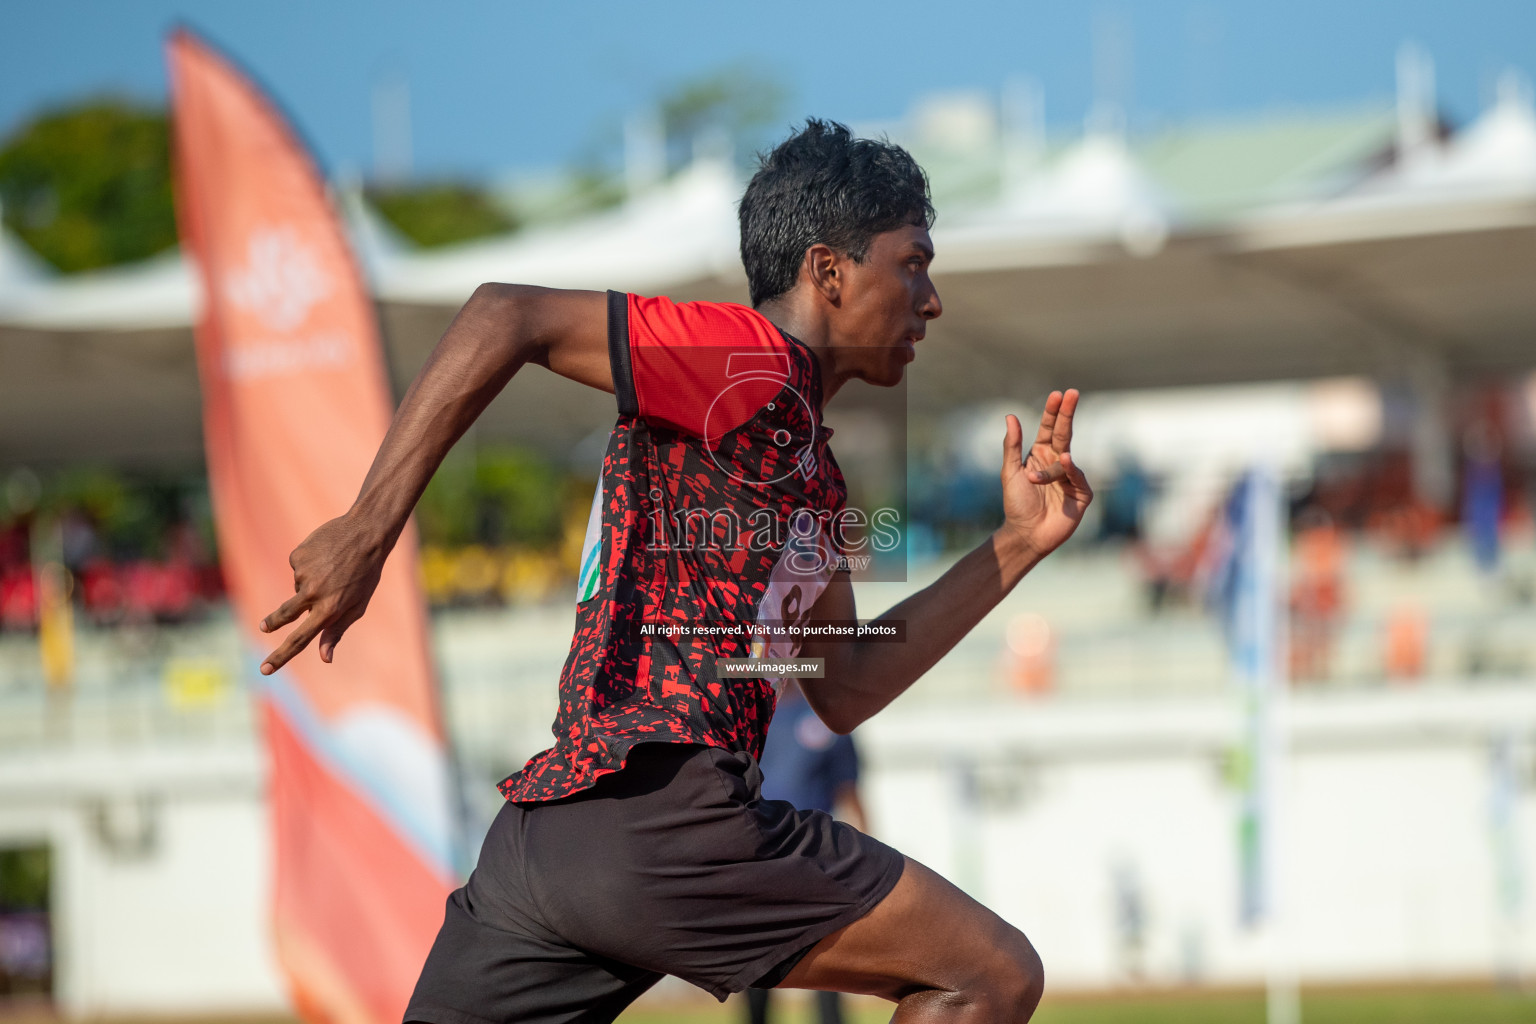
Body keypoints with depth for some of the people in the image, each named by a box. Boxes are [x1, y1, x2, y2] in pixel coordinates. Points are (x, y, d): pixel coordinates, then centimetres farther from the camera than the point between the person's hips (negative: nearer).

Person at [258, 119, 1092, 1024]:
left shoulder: (815, 472, 25)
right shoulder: (753, 363, -4)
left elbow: (844, 690, 28)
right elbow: (510, 315, -12)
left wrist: (1017, 546, 25)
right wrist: (370, 530, -19)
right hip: (656, 808, -10)